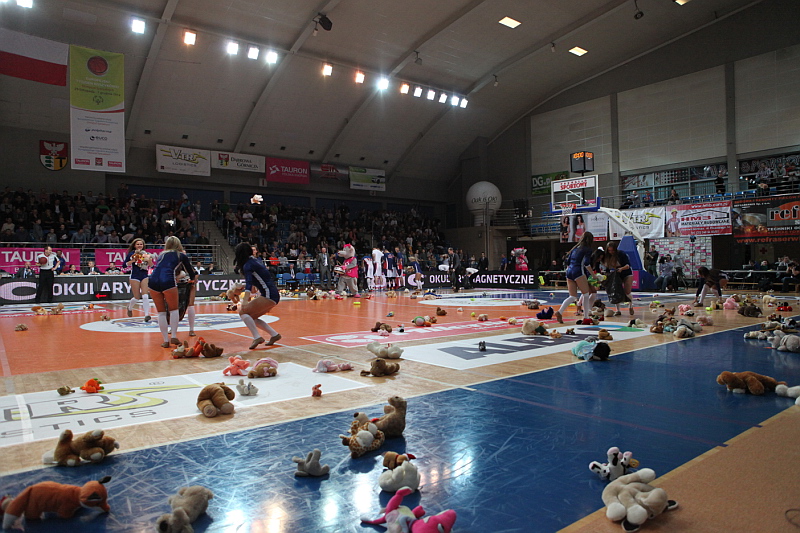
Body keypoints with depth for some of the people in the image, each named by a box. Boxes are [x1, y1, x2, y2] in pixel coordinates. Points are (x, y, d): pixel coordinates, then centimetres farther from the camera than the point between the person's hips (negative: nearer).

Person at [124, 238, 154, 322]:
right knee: (137, 298, 4)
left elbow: (151, 266, 6)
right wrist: (133, 260, -16)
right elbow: (125, 264, -2)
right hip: (135, 277, -2)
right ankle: (129, 307, 36)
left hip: (145, 276, 2)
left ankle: (147, 315, -11)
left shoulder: (146, 253, 7)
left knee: (145, 296, -10)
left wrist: (149, 259, -13)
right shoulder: (131, 253, 1)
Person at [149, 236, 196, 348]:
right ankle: (174, 337, 2)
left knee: (161, 312, 11)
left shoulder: (161, 255, 27)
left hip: (153, 281, 4)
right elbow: (191, 272, 26)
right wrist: (192, 279, 48)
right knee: (174, 310, 11)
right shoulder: (181, 256, 17)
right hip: (168, 282, -4)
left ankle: (166, 340, 11)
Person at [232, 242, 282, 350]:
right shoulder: (255, 261, 16)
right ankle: (274, 335, 14)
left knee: (243, 312, -8)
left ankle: (257, 337, -16)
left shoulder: (247, 265, -9)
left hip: (268, 295, -9)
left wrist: (245, 301, -32)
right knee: (251, 317, 17)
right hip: (273, 295, 9)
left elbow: (249, 284, -23)